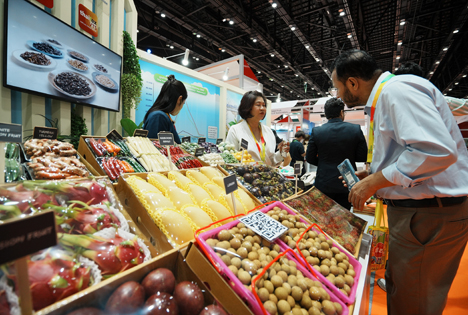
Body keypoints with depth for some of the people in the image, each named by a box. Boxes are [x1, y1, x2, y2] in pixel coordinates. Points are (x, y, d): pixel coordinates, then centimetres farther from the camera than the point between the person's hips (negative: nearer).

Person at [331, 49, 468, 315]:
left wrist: (374, 182, -20)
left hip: (429, 214, -10)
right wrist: (372, 175, 16)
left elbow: (438, 151, -29)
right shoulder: (386, 97, 16)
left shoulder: (397, 89, -16)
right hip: (414, 210, 10)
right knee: (399, 286, 22)